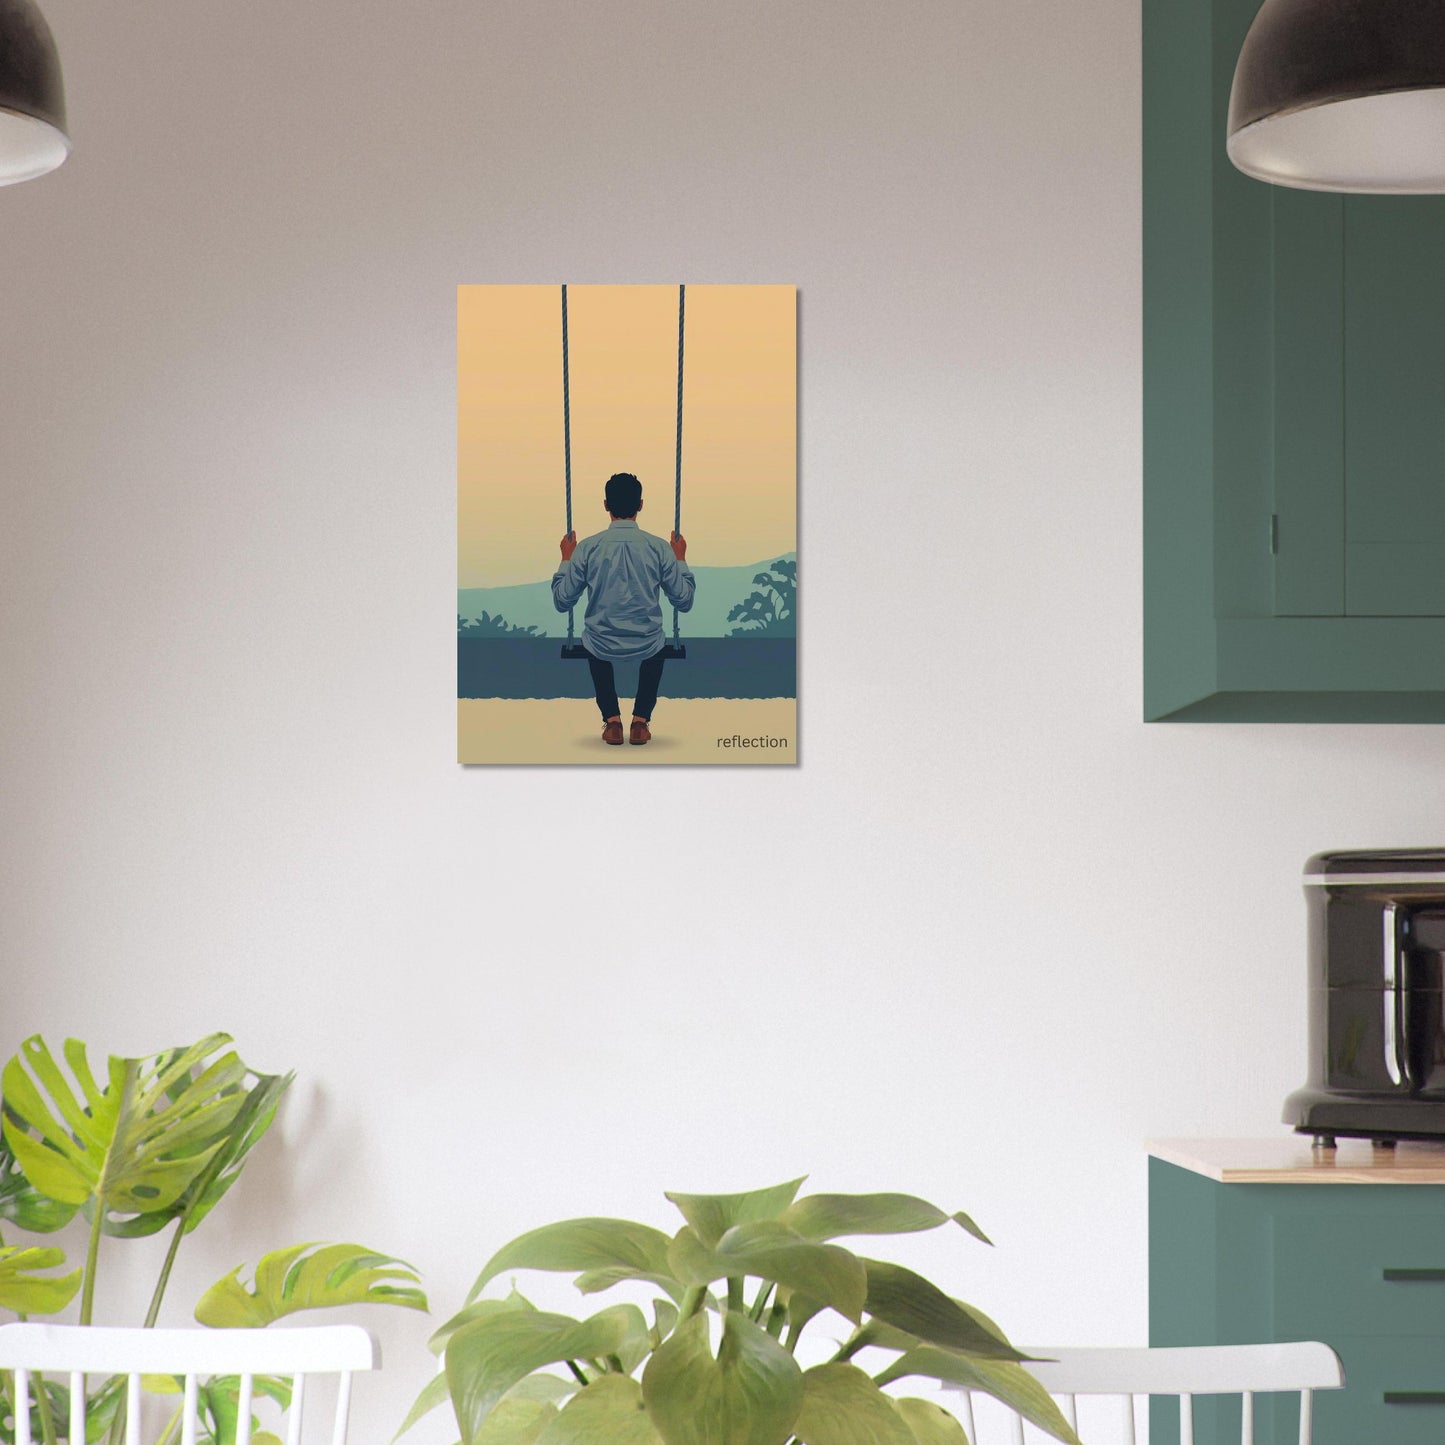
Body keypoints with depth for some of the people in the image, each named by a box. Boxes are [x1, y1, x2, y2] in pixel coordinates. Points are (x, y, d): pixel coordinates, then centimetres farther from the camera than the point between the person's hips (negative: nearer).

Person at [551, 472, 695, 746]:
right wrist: (680, 559, 14)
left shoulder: (587, 548, -9)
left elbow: (562, 601, -1)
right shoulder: (660, 548, -8)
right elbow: (684, 601, 0)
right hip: (646, 647, 0)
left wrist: (566, 559, 13)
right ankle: (641, 720, 21)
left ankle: (612, 720, 21)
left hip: (603, 647, 0)